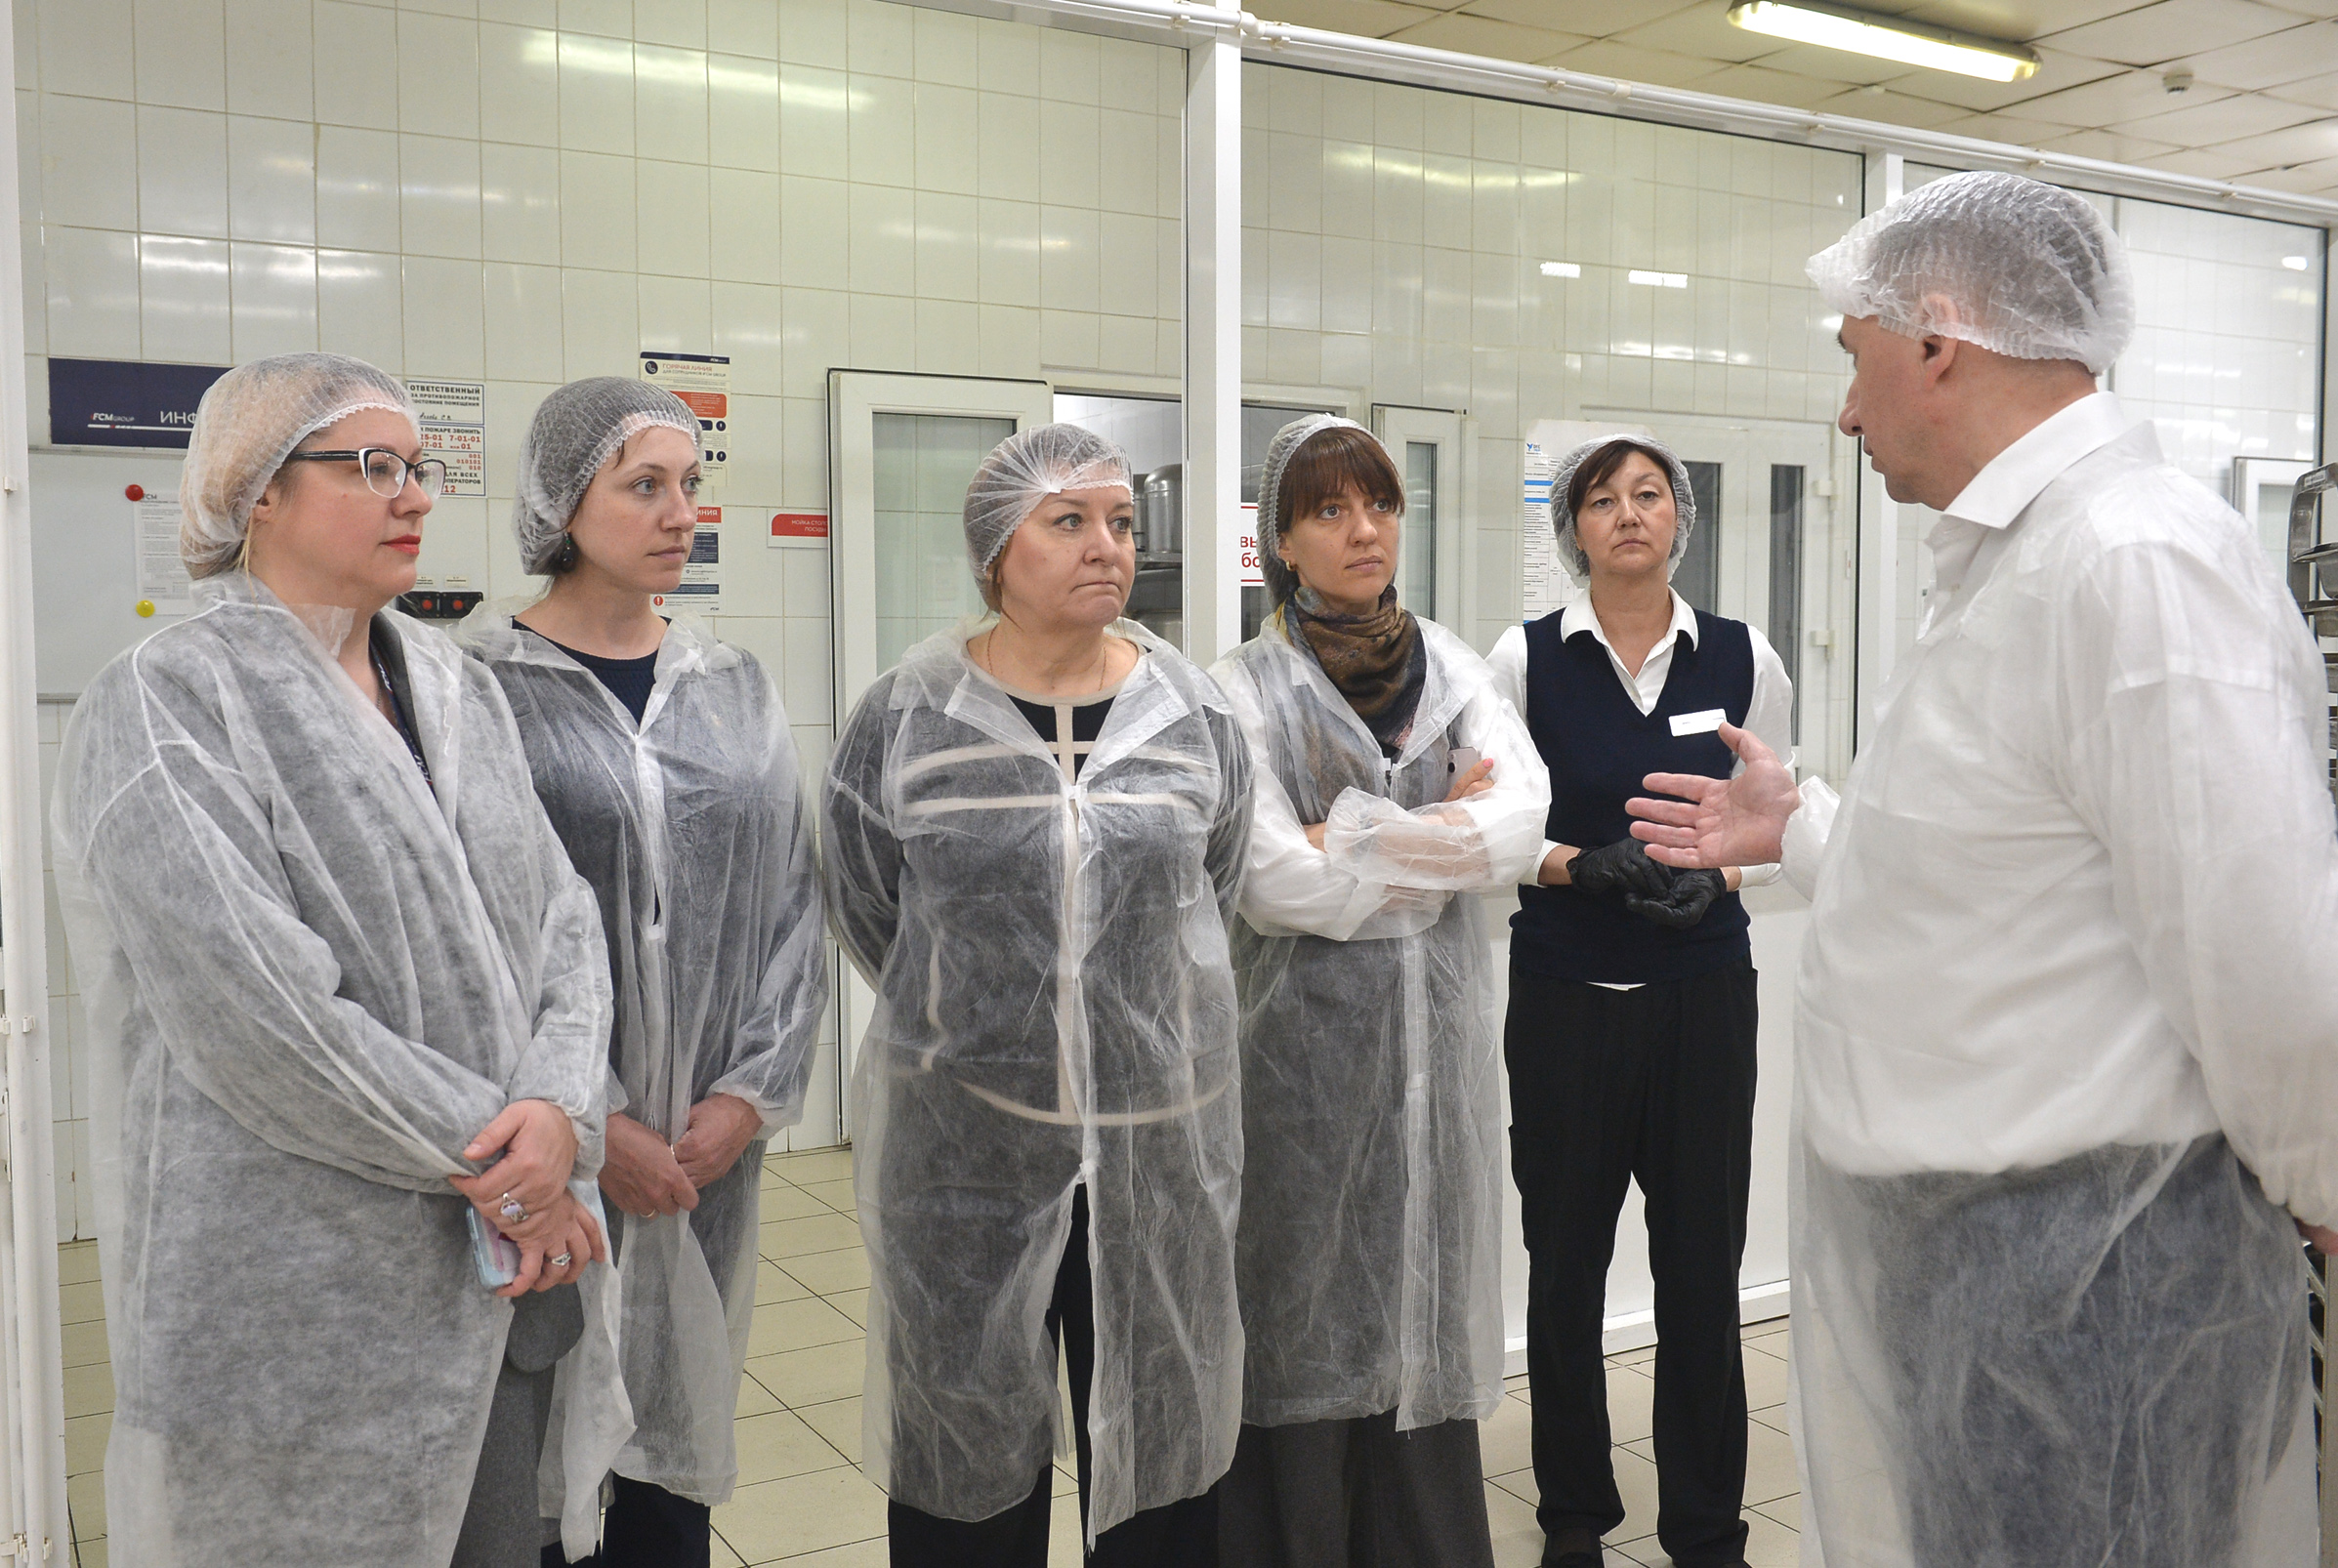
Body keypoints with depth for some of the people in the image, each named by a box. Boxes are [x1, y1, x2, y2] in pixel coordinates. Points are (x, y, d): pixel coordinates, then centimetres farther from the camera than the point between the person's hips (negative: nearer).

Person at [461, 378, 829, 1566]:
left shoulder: (732, 688, 9)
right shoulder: (482, 684, -6)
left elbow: (791, 897, 6)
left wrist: (751, 1092, -4)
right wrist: (587, 1119, -14)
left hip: (710, 1146, 4)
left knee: (680, 1424, 12)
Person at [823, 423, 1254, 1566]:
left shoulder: (1193, 713, 1)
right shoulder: (907, 718, -5)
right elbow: (865, 905, 6)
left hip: (1162, 1132, 2)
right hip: (966, 1135, -1)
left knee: (1157, 1428, 14)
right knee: (971, 1432, 12)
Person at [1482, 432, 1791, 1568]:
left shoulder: (1744, 661, 3)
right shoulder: (1526, 658, -2)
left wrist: (1717, 878, -12)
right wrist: (1585, 866, -16)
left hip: (1704, 993, 1)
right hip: (1564, 995, -1)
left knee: (1703, 1261, 4)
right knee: (1565, 1260, 8)